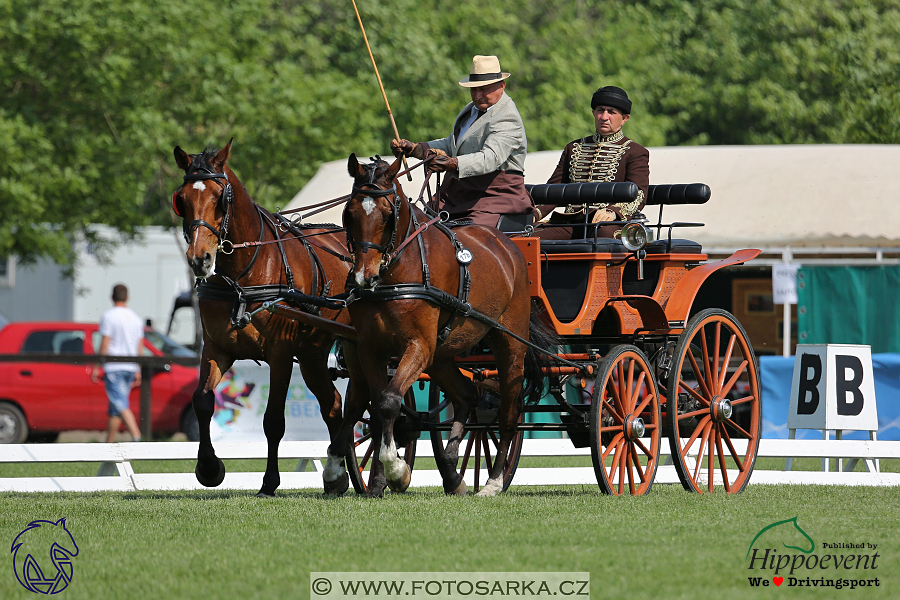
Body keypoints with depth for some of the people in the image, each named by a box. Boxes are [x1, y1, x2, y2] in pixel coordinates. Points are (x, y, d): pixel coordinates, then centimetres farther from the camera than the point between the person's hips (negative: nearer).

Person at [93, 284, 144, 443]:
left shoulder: (109, 316, -7)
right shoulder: (135, 318, 11)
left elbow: (104, 344, -11)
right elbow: (139, 347, 12)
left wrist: (96, 367, -6)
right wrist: (138, 371, 18)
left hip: (113, 367, -6)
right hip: (130, 367, 6)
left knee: (121, 405, -13)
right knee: (115, 407, 13)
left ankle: (137, 437, -28)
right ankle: (109, 443, 17)